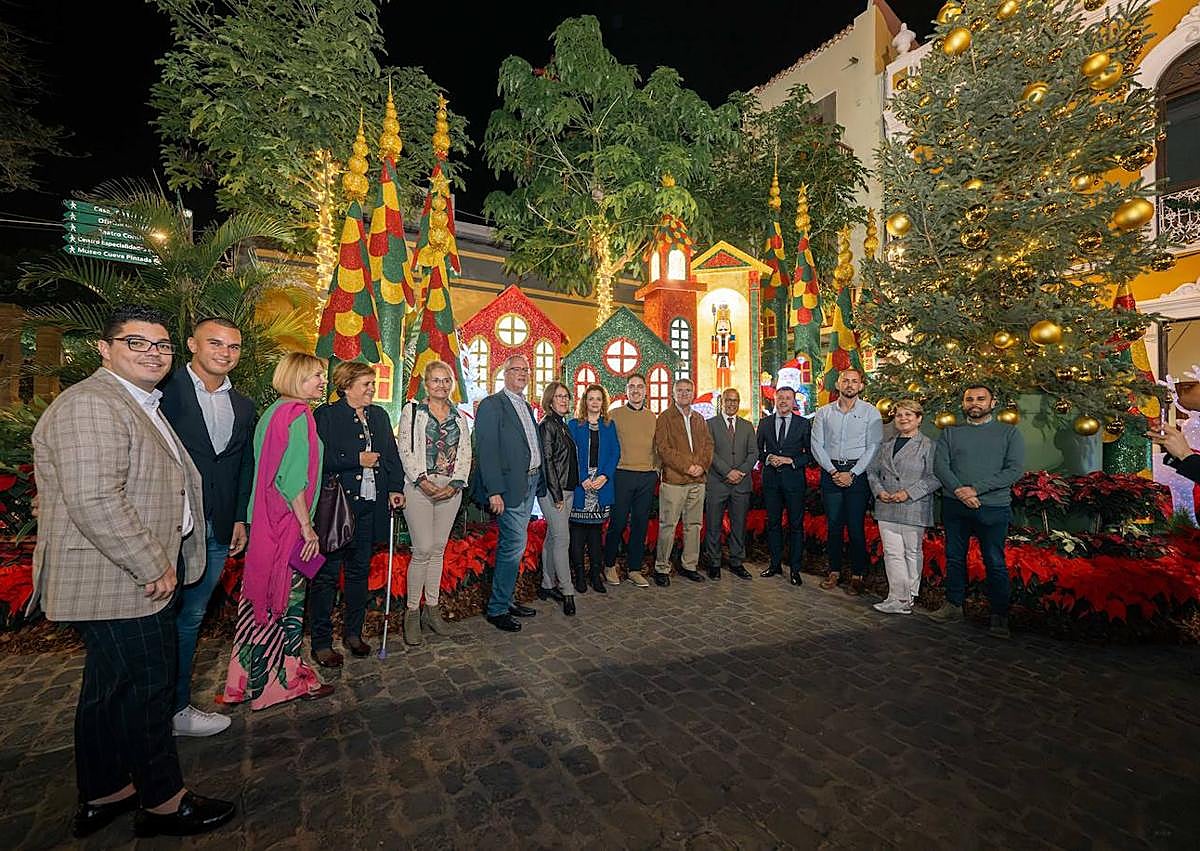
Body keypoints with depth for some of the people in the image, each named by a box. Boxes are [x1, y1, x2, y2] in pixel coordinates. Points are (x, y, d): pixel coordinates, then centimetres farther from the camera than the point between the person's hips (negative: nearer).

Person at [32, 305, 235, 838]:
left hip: (133, 578, 10)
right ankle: (164, 802, 22)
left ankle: (101, 795, 37)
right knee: (146, 688, 3)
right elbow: (95, 501, -27)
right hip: (117, 584, -10)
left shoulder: (141, 405, 16)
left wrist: (160, 562, 20)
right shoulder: (90, 404, -18)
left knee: (110, 689, 20)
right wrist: (154, 566, -19)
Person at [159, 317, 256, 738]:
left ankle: (176, 707, 30)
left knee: (190, 618, 16)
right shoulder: (164, 389, -7)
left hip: (216, 531, 5)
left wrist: (240, 519, 12)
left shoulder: (243, 407, 10)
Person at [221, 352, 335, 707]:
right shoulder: (298, 415, -16)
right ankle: (286, 679, 18)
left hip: (266, 522, 9)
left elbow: (267, 469, 15)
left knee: (262, 598, 17)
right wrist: (307, 526, -16)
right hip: (289, 525, -9)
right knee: (287, 601, 3)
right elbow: (293, 477, -21)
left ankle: (250, 677, 31)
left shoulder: (273, 412, 12)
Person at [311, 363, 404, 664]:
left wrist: (395, 488, 4)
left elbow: (392, 455, 14)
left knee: (359, 571, 16)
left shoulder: (379, 415, 13)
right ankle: (321, 642, 18)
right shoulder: (325, 415, -5)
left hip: (371, 507, 6)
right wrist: (357, 460, -15)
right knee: (327, 573, 4)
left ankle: (353, 632, 30)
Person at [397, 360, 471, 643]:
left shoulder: (459, 416, 13)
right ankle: (412, 612, 9)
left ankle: (432, 609, 20)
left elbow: (465, 454, 8)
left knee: (438, 549, 9)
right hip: (419, 487, -4)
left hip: (450, 489, 4)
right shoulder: (412, 410, 3)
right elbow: (405, 450, -4)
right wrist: (423, 480, -14)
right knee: (423, 549, -7)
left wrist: (454, 484, -5)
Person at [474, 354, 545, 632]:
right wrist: (494, 491, -20)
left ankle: (505, 600, 28)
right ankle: (497, 609, 9)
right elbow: (487, 450, -15)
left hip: (530, 483, 8)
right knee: (515, 545, -6)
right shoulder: (492, 404, -8)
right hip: (510, 485, -8)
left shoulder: (526, 406, 18)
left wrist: (539, 481, 11)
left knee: (510, 545, 15)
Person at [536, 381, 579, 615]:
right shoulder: (546, 425, -10)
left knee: (552, 538, 13)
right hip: (552, 491, -8)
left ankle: (547, 585, 22)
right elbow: (546, 462, -15)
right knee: (562, 539, -6)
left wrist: (567, 492, 14)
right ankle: (567, 592, 2)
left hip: (567, 490, 8)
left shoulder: (563, 425, 15)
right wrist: (557, 495, -16)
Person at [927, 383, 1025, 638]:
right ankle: (954, 605, 21)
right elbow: (940, 465, 0)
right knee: (954, 558, 10)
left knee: (995, 563, 2)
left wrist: (976, 489, -14)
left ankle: (999, 616, 13)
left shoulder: (1009, 433, 6)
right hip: (955, 505, 2)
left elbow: (1015, 469, -5)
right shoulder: (950, 433, 11)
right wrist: (959, 490, -16)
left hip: (993, 508, -2)